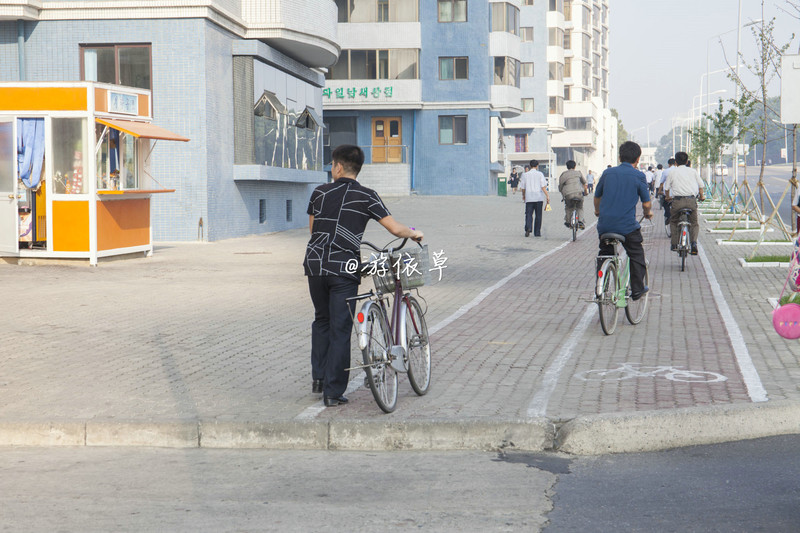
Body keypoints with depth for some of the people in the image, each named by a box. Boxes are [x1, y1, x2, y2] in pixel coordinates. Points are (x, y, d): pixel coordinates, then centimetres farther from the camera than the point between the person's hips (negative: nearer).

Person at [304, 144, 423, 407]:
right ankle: (333, 392, 1)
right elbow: (395, 228, -7)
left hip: (315, 264, 3)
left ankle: (318, 377, 20)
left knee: (321, 320, 23)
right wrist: (414, 234, 14)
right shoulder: (367, 196, -2)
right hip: (344, 269, -3)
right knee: (340, 329, 2)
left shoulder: (320, 192, 7)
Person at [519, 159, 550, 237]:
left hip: (529, 198, 1)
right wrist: (547, 196, -5)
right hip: (538, 198, -1)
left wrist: (523, 195, 24)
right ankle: (537, 232, 9)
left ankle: (528, 227, -26)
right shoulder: (540, 174, -1)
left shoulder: (525, 175, 4)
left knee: (528, 214, 0)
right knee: (538, 215, 8)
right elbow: (543, 186, -8)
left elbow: (522, 187, 7)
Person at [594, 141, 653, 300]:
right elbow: (646, 203, -1)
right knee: (636, 255, 15)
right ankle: (637, 290, 16)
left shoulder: (608, 173, 5)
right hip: (627, 225, -3)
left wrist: (598, 211, 36)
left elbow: (597, 196, 16)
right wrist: (648, 213, 21)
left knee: (604, 254, 19)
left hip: (605, 225, 3)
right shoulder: (638, 176, -5)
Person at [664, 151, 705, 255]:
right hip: (691, 200, 1)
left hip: (677, 200, -1)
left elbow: (666, 187, 10)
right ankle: (694, 242, -12)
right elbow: (701, 185, 15)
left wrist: (668, 197, 31)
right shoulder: (693, 171, 11)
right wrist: (701, 196, 33)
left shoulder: (672, 172, 8)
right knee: (694, 223, 14)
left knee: (673, 221, 22)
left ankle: (674, 244, 14)